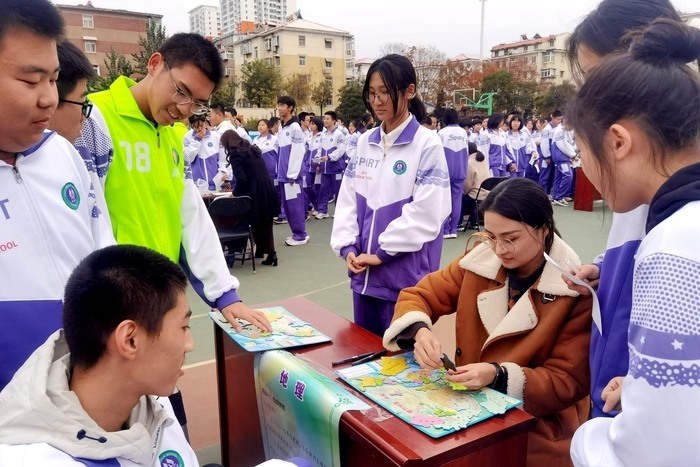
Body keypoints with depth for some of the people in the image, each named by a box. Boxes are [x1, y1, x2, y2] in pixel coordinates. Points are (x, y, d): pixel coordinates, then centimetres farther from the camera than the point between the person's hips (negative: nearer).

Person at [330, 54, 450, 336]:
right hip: (364, 273, 6)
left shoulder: (427, 144, -10)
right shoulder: (364, 142, 8)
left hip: (406, 277, -6)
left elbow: (425, 213, -17)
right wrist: (348, 247, -5)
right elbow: (347, 199, 8)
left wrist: (382, 252, -14)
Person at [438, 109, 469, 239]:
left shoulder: (442, 132, -8)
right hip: (460, 171, 4)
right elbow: (466, 153, 8)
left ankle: (445, 230, 0)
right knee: (457, 199, 6)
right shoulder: (463, 132, 4)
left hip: (445, 170, -3)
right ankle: (453, 230, 8)